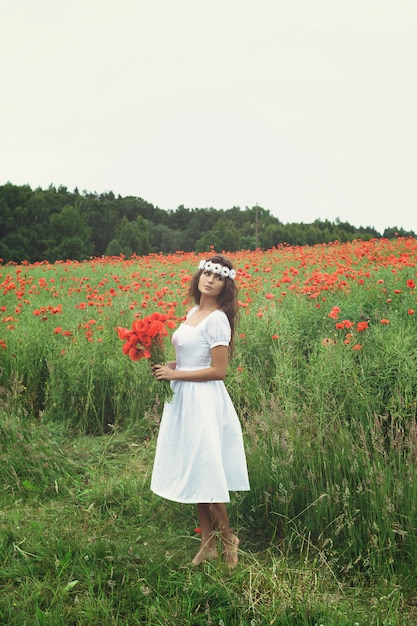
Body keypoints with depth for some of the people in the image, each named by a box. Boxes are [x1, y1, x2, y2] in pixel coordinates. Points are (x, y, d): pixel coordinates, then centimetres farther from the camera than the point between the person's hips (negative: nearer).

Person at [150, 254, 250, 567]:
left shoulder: (217, 319, -14)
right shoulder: (193, 312, 11)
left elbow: (218, 370, -17)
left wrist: (175, 374, -15)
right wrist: (169, 366, 4)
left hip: (203, 401, -9)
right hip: (185, 399, 9)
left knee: (205, 474, -3)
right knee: (194, 474, 12)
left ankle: (228, 539, 17)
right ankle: (208, 544, 23)